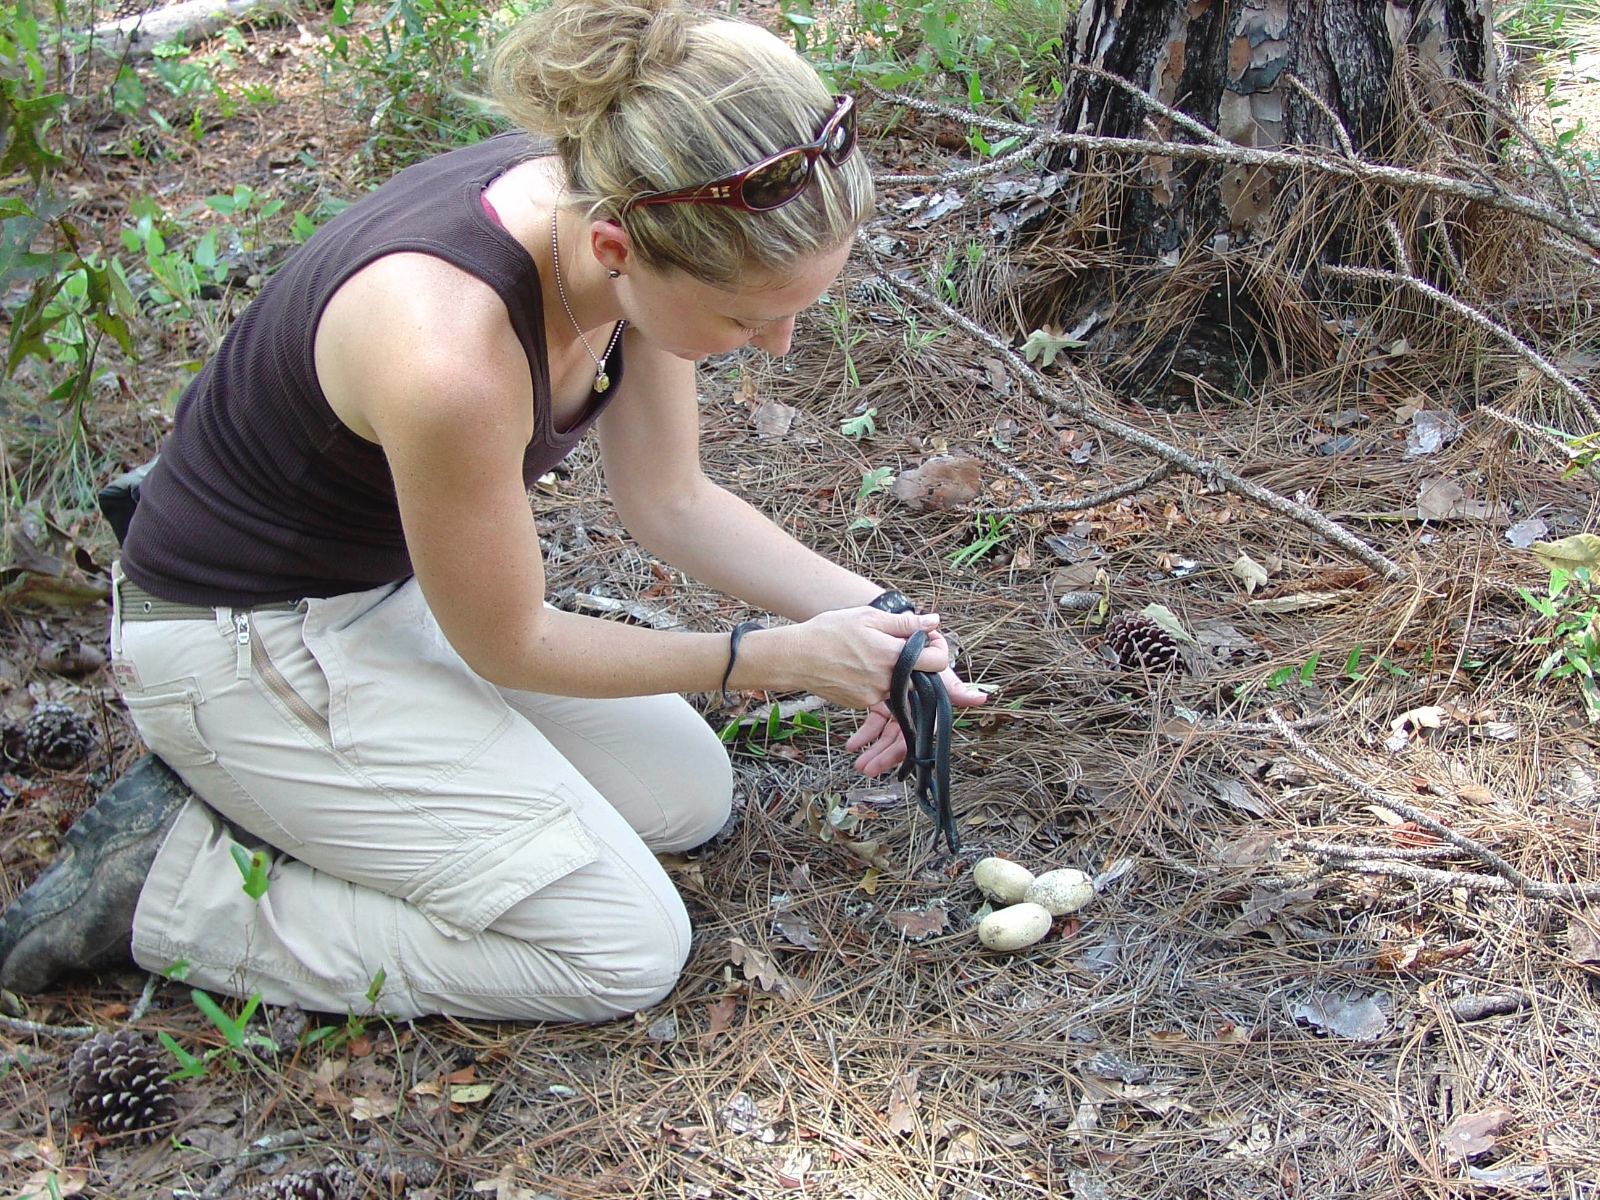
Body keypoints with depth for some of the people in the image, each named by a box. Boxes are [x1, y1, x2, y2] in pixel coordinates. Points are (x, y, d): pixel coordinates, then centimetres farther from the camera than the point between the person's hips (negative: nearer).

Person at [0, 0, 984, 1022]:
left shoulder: (621, 211, -15)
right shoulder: (449, 351, -39)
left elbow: (671, 500, 0)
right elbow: (507, 644, -20)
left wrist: (870, 612, -11)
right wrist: (780, 659, -13)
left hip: (395, 585, 8)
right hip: (248, 641, -8)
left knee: (688, 795, 12)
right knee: (628, 949, -7)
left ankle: (265, 793, 13)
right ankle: (171, 885, -1)